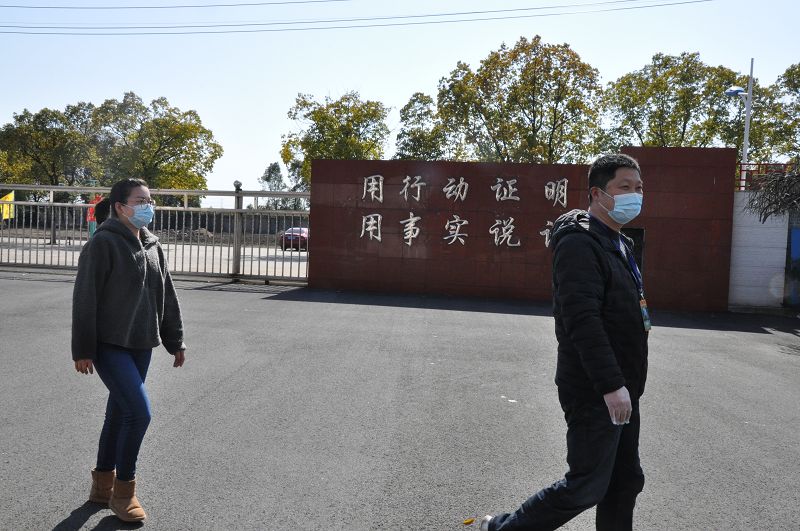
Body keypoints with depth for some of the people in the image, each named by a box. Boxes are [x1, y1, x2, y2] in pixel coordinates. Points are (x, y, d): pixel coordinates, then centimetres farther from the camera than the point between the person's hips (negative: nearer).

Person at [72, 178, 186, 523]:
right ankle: (123, 491, 5)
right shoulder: (102, 243, -13)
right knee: (140, 412, -13)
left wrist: (175, 340, 15)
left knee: (120, 412, 15)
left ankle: (103, 484, 31)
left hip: (141, 345, 7)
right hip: (109, 346, -7)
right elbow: (85, 298, -14)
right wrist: (83, 350, -14)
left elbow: (166, 296, 15)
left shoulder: (152, 245, 10)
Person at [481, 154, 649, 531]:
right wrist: (611, 385, -28)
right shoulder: (580, 242, -16)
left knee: (625, 483, 15)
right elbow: (583, 320, -25)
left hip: (621, 390, 10)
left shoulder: (619, 244, 16)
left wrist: (624, 383, 19)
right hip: (595, 392, -10)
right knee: (586, 486, -2)